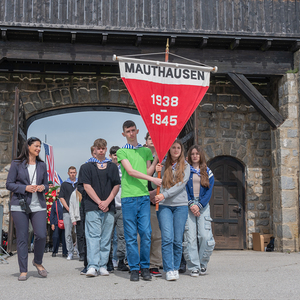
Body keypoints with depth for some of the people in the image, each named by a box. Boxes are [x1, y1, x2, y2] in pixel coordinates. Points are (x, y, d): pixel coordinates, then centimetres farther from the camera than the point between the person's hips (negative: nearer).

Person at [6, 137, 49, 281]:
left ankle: (38, 262, 15)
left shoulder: (42, 165, 14)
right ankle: (23, 270, 9)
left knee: (41, 235, -11)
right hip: (20, 205, -2)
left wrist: (43, 187, -3)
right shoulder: (16, 164, 3)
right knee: (22, 238, -1)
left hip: (38, 205, 3)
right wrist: (25, 188, -13)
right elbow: (9, 184, 1)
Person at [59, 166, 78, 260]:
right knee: (68, 233, -2)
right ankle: (70, 252, 4)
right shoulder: (64, 184, 9)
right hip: (67, 212, 0)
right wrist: (68, 208, -7)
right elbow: (61, 198, 4)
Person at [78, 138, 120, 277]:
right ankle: (93, 266, -12)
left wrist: (107, 202, -5)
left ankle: (103, 266, 8)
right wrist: (99, 202, -10)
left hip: (109, 207, 3)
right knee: (93, 235, -9)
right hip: (92, 207, -3)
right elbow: (87, 186, -1)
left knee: (106, 237, 3)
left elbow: (116, 186, 10)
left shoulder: (113, 167, 16)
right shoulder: (86, 167, 8)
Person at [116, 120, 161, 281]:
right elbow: (130, 171, -5)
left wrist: (157, 158, -1)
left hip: (144, 196, 2)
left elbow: (148, 172, 11)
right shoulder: (121, 152, 7)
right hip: (128, 196, -2)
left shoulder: (146, 151, 18)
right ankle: (134, 269, 7)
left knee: (146, 233, -1)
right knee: (131, 235, 0)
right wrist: (153, 179, -12)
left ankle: (145, 267, 9)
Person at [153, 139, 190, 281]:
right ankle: (169, 270, -8)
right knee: (167, 238, -11)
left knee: (178, 240, 1)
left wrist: (164, 195, -16)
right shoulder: (163, 166, 9)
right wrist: (157, 173, -10)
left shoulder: (185, 166, 8)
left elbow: (181, 185, -6)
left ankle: (176, 268, 14)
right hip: (164, 206, 0)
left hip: (181, 205, 1)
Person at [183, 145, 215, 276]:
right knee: (190, 237, -7)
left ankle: (202, 264, 10)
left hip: (203, 206, 1)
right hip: (188, 206, -1)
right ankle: (193, 267, -2)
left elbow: (209, 191, 4)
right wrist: (190, 204, -11)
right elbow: (183, 189, 1)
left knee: (205, 236, -8)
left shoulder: (207, 171, 12)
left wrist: (199, 205, -8)